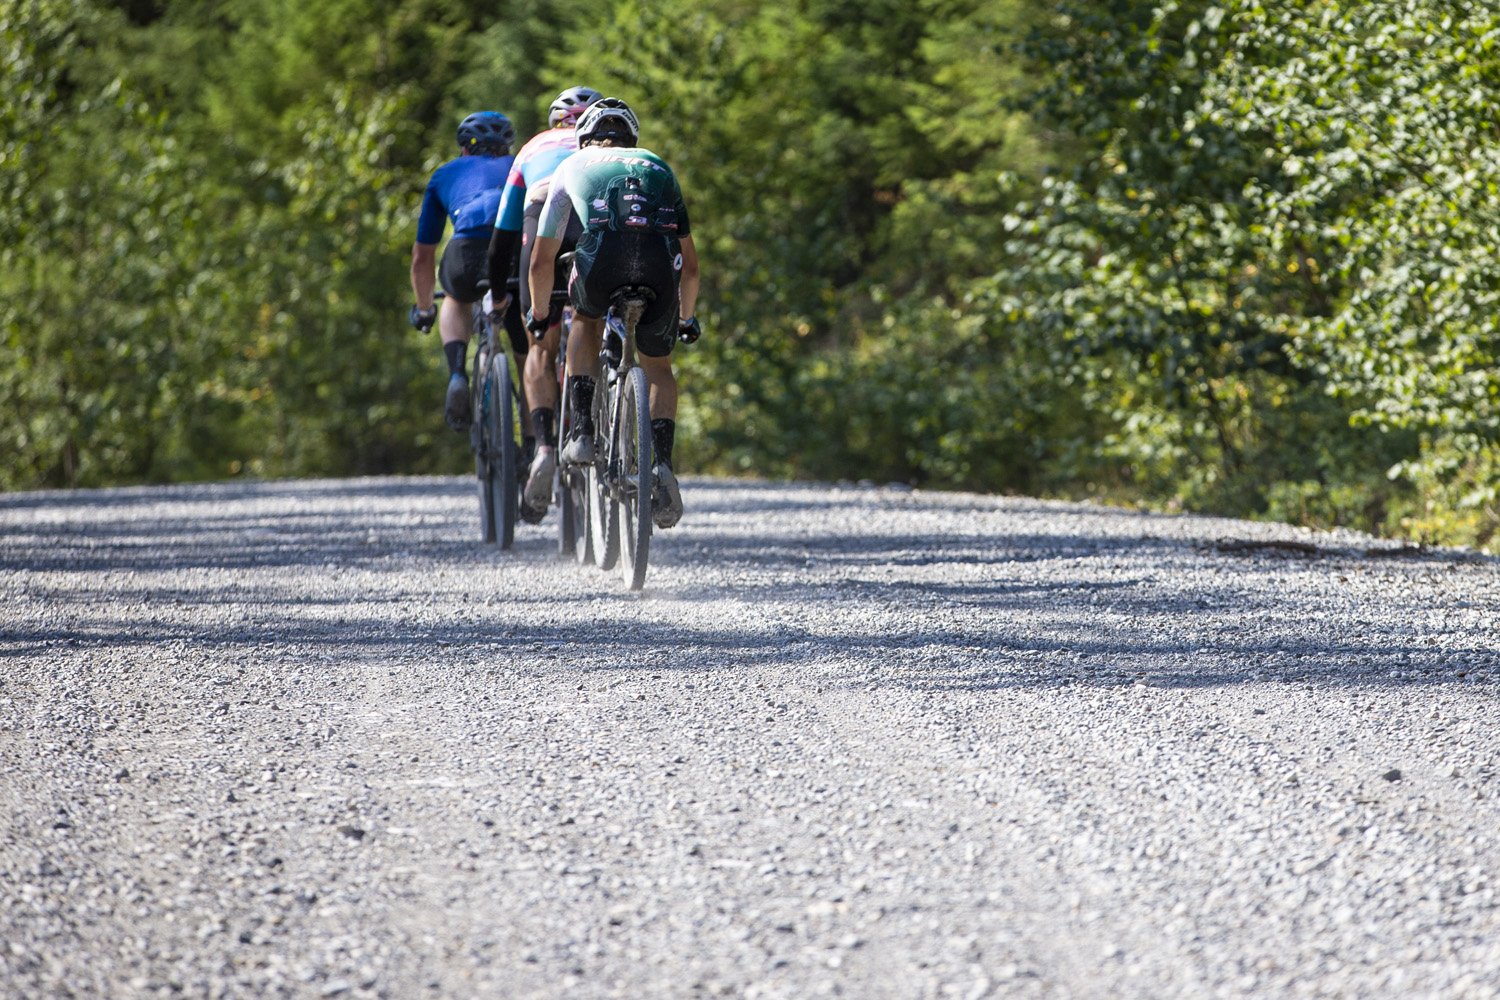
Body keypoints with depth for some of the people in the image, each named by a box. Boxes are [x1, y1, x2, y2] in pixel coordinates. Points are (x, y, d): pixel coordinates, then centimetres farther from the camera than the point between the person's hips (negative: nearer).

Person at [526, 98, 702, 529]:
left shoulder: (572, 167, 32)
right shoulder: (657, 166, 37)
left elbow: (541, 260, 35)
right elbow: (691, 264, 40)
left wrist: (537, 314, 53)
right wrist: (687, 318, 56)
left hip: (601, 263, -1)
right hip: (660, 266, 1)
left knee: (586, 320, 33)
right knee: (659, 366, 24)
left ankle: (582, 430, 19)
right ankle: (663, 464, 3)